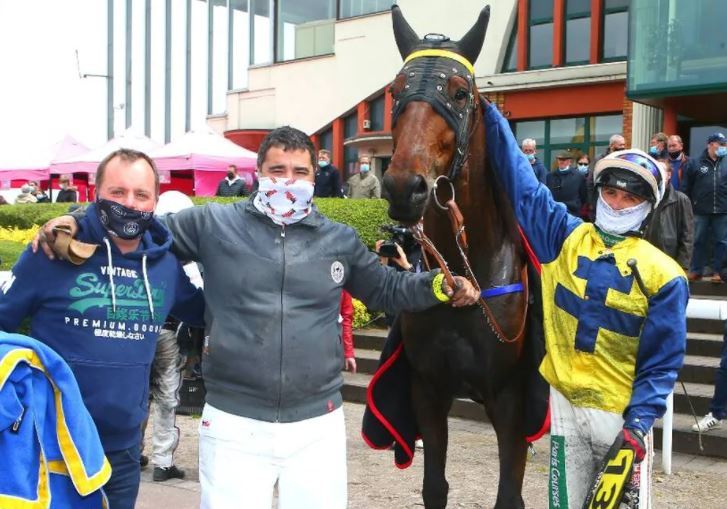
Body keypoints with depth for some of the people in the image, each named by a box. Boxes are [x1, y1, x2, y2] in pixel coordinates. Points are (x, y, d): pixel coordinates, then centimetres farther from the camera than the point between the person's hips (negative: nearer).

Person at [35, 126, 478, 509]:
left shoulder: (341, 241, 7)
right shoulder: (214, 224, -1)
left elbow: (387, 289, 17)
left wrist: (441, 285, 3)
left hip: (318, 425, 2)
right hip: (234, 424, -2)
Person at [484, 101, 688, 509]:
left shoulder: (663, 275, -7)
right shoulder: (565, 238, 1)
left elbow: (662, 362, -5)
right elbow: (520, 181, -1)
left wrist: (640, 421, -17)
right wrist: (486, 111, -4)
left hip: (622, 416, -2)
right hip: (565, 404, 2)